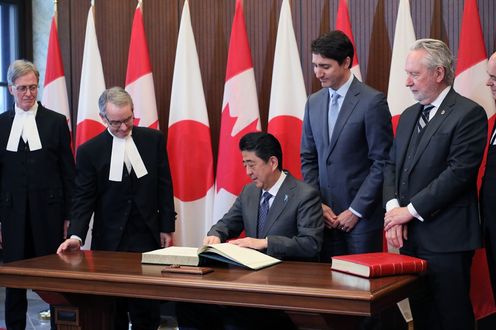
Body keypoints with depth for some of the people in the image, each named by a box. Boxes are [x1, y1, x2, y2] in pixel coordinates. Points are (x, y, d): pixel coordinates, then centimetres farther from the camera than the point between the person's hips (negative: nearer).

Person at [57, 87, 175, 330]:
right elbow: (83, 199, -2)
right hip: (110, 240, -1)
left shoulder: (153, 139, 4)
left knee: (148, 310, -1)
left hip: (148, 236, 1)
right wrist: (76, 235, -17)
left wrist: (166, 228, 5)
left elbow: (164, 186, 7)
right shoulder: (89, 151, -2)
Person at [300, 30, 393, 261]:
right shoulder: (314, 102, 11)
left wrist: (356, 210, -10)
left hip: (362, 216, -5)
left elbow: (382, 162, -10)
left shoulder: (372, 101, -8)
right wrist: (317, 203, 3)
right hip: (325, 215, 5)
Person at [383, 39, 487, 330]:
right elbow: (392, 164, 14)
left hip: (446, 239, -7)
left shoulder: (469, 114, -8)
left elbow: (458, 172, -16)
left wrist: (411, 210, -13)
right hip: (410, 235, 7)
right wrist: (393, 208, -4)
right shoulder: (409, 115, 16)